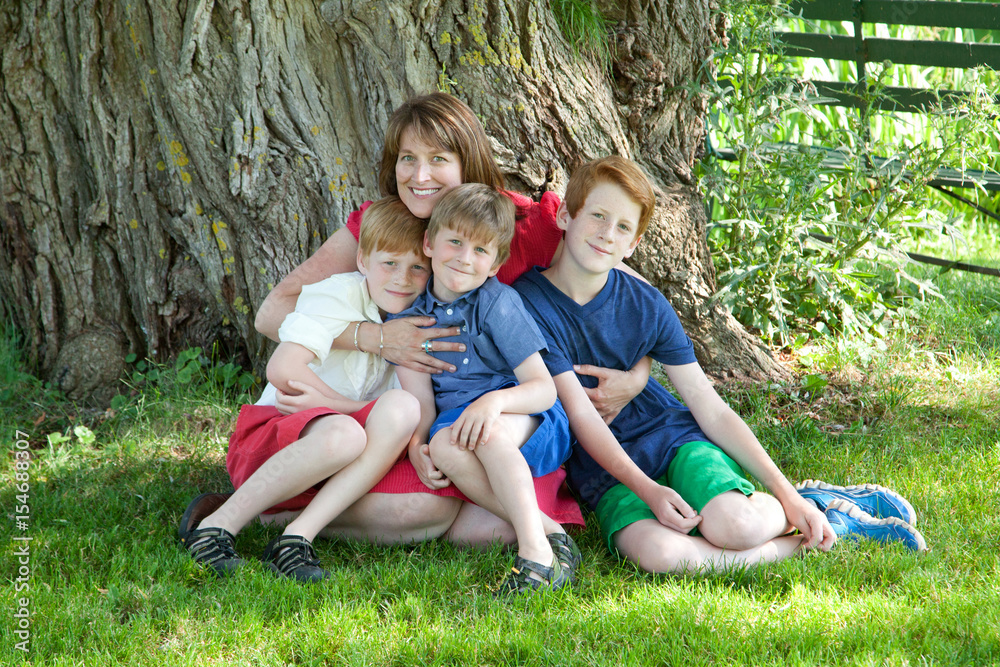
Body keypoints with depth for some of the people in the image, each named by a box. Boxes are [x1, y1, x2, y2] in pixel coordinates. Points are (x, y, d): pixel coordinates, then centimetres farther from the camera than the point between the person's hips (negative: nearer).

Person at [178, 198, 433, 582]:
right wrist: (347, 406, -12)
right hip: (271, 432, -5)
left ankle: (298, 536, -30)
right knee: (342, 435, -39)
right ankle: (217, 523, -22)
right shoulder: (340, 294, -9)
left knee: (403, 409, -26)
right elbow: (282, 371, -23)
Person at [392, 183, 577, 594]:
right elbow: (420, 402, 3)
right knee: (445, 447, -31)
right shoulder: (412, 317, 4)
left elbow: (544, 388, -12)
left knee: (488, 431, -36)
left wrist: (495, 400, -32)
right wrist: (416, 447, -18)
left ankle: (537, 553, -36)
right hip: (458, 421, 3)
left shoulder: (498, 303, -8)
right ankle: (550, 532, -26)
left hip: (533, 426, -3)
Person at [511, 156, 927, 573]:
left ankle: (807, 507, 1)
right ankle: (799, 541, -15)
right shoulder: (531, 303, -10)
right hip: (604, 472, -1)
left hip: (674, 437, 2)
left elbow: (710, 409, 1)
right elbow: (580, 415, -14)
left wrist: (785, 493, -6)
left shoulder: (646, 306, 0)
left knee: (733, 524, -32)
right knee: (657, 553, -34)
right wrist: (647, 491, -26)